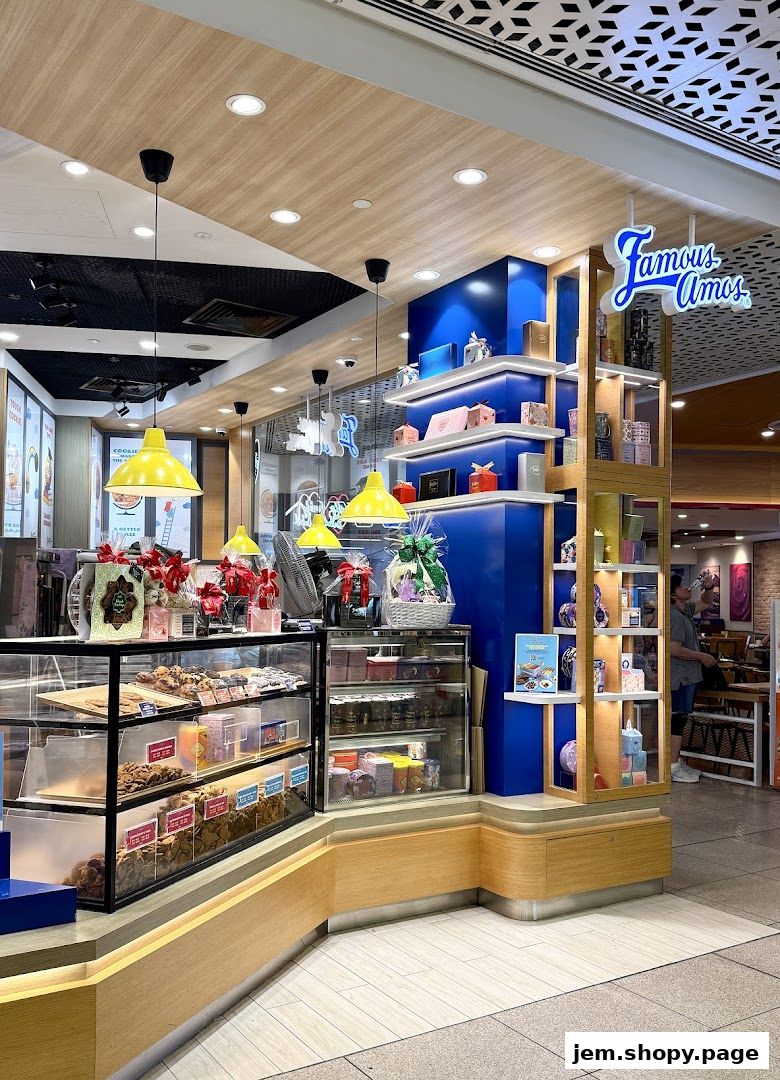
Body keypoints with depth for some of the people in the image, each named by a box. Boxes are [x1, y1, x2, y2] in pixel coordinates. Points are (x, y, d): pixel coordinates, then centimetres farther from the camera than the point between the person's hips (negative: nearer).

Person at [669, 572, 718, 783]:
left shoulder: (685, 610, 12)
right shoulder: (674, 616, -18)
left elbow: (705, 603, 29)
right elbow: (674, 649, -24)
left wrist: (709, 588, 7)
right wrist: (702, 657, -14)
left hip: (688, 676, 10)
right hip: (680, 677, -10)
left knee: (680, 719, 13)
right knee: (678, 719, -7)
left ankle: (677, 762, 21)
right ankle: (673, 768, -4)